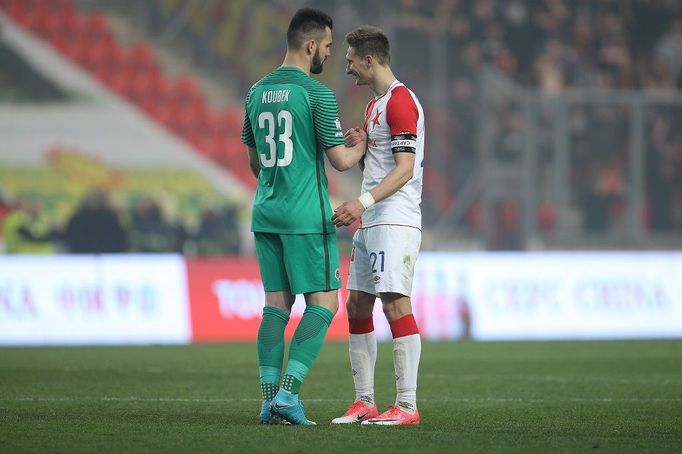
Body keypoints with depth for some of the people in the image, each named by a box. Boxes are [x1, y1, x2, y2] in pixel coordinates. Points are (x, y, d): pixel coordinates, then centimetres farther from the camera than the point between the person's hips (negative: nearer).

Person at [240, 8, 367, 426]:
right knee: (323, 302, -1)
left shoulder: (257, 92, 10)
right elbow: (341, 160, -11)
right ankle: (288, 393, -12)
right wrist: (362, 144, 10)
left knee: (277, 304, 9)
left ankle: (270, 401, 4)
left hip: (266, 214, 7)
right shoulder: (317, 95, -11)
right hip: (307, 216, -7)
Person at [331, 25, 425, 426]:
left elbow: (405, 168, -21)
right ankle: (364, 403, 12)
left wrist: (364, 202, -29)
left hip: (395, 222, -10)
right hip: (370, 224, 10)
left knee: (396, 303, -12)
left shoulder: (401, 101, -11)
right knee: (357, 305, 8)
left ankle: (407, 406, -12)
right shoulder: (375, 104, 20)